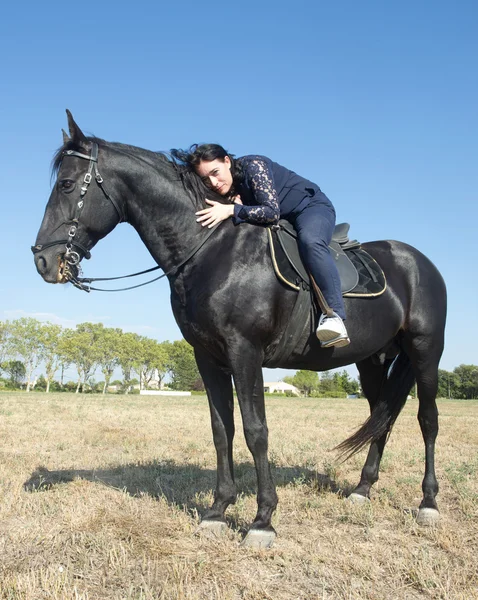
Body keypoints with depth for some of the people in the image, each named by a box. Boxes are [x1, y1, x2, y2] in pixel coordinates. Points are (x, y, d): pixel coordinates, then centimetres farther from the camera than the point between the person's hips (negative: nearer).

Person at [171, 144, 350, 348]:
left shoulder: (253, 166, -24)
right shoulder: (227, 191, -5)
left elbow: (272, 211, -33)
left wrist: (232, 211, -38)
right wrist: (236, 208, -24)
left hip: (312, 206, -8)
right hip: (281, 224, 8)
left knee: (310, 241, -38)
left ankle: (334, 315, -42)